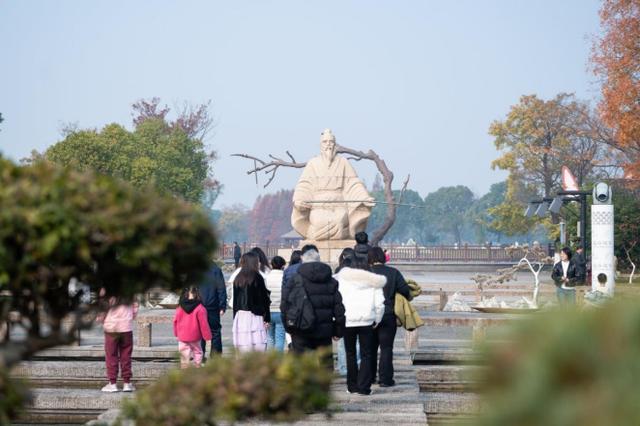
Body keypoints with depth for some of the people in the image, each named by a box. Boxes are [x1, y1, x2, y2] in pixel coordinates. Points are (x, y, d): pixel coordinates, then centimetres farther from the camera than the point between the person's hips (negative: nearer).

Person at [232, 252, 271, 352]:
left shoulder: (237, 279, 10)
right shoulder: (257, 278, -6)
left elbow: (235, 300, 13)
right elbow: (264, 299, -5)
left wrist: (235, 317, 19)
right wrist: (267, 318, 0)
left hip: (240, 316, 5)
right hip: (254, 316, -5)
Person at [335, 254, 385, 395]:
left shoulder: (341, 279, 2)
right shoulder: (373, 282, 5)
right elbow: (380, 304, 0)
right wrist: (377, 320, 12)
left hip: (348, 321, 0)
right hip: (366, 321, 0)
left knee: (350, 354, 13)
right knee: (366, 354, 6)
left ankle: (352, 386, 12)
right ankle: (364, 387, -3)